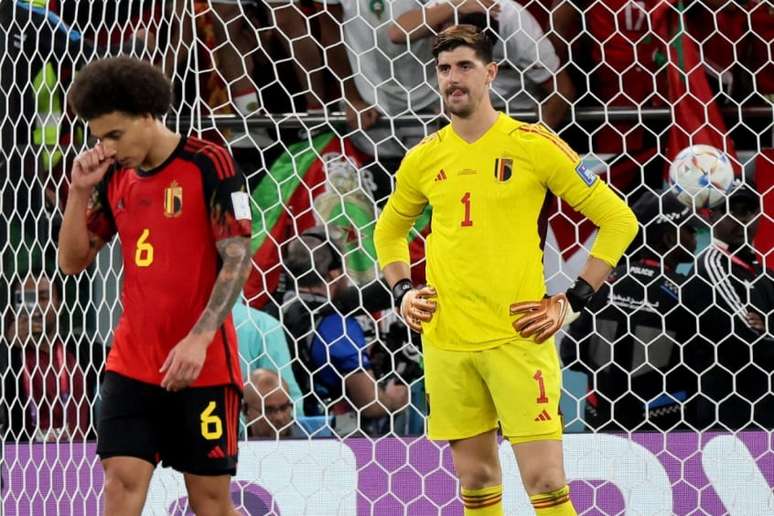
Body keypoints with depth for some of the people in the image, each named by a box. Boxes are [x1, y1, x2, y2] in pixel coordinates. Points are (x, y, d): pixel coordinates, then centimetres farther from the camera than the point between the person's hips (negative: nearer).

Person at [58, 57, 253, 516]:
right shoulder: (115, 178, 9)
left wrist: (199, 339, -21)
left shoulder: (209, 164, -8)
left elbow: (237, 258, -12)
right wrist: (80, 191, -1)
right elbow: (73, 261, 13)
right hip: (132, 362, 5)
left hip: (202, 364, -5)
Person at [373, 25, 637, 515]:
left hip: (518, 337, -4)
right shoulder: (424, 159, 8)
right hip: (446, 342, 4)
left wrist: (573, 301, -7)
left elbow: (619, 220, -1)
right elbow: (390, 229, 27)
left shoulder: (532, 144, -4)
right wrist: (403, 291, 10)